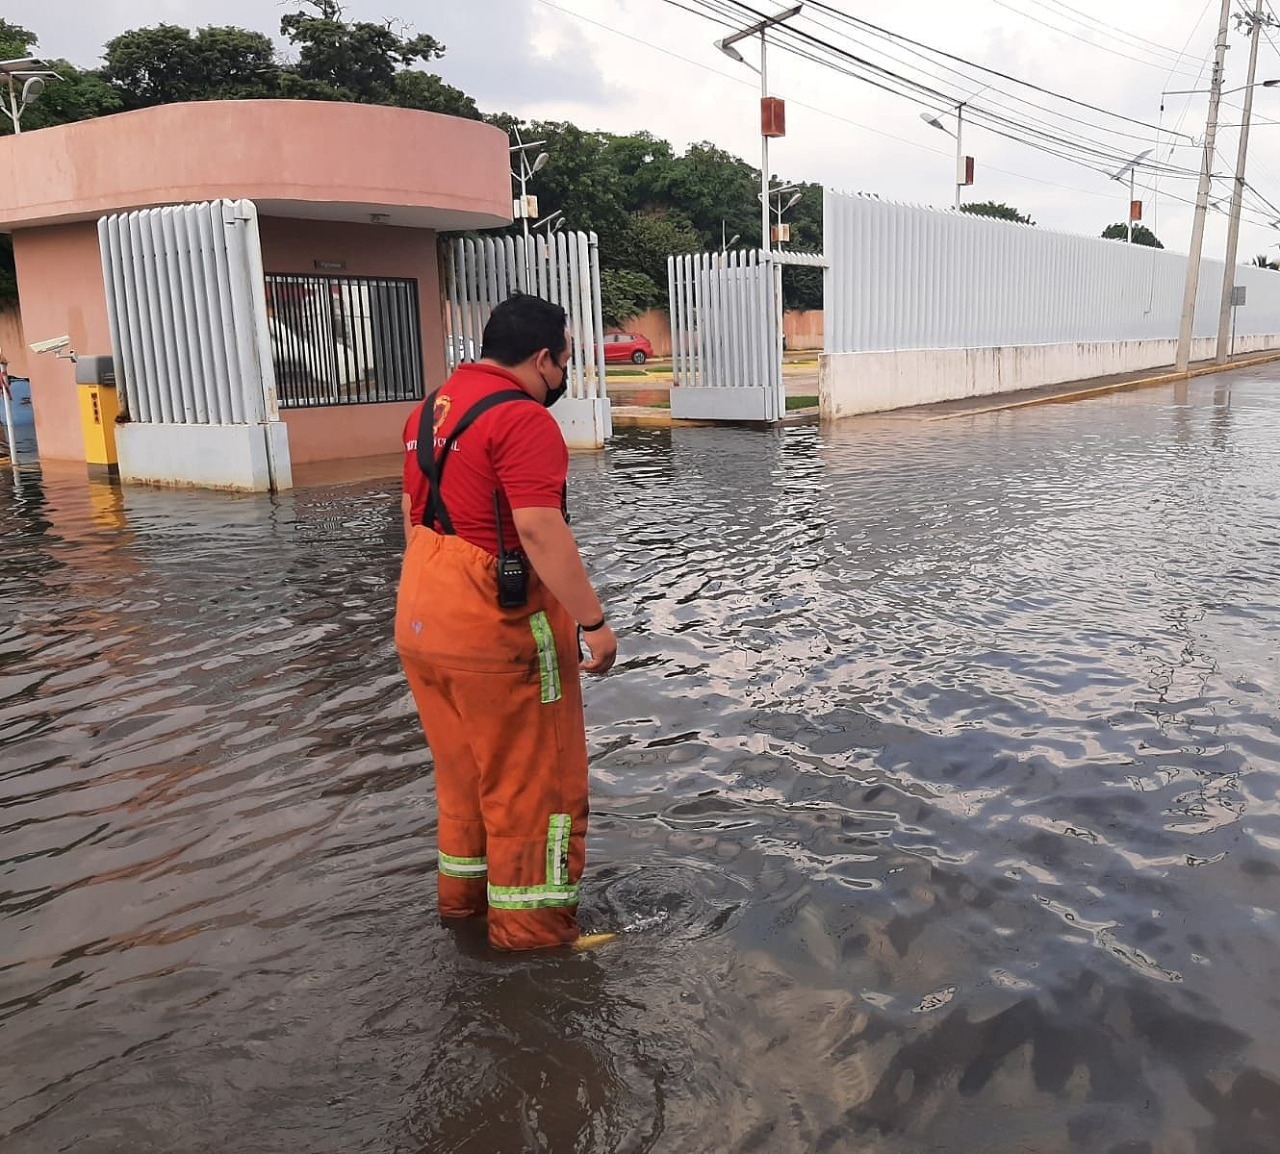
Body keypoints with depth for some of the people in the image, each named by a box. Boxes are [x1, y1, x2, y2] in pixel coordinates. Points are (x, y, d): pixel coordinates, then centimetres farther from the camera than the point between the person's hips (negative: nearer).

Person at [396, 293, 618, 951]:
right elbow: (540, 530, -25)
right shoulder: (522, 418, -17)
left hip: (421, 618, 9)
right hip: (497, 624, -9)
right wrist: (594, 621, -21)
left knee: (462, 767, 22)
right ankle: (532, 922, 16)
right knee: (534, 776, 6)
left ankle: (462, 891, 37)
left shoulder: (431, 407, 11)